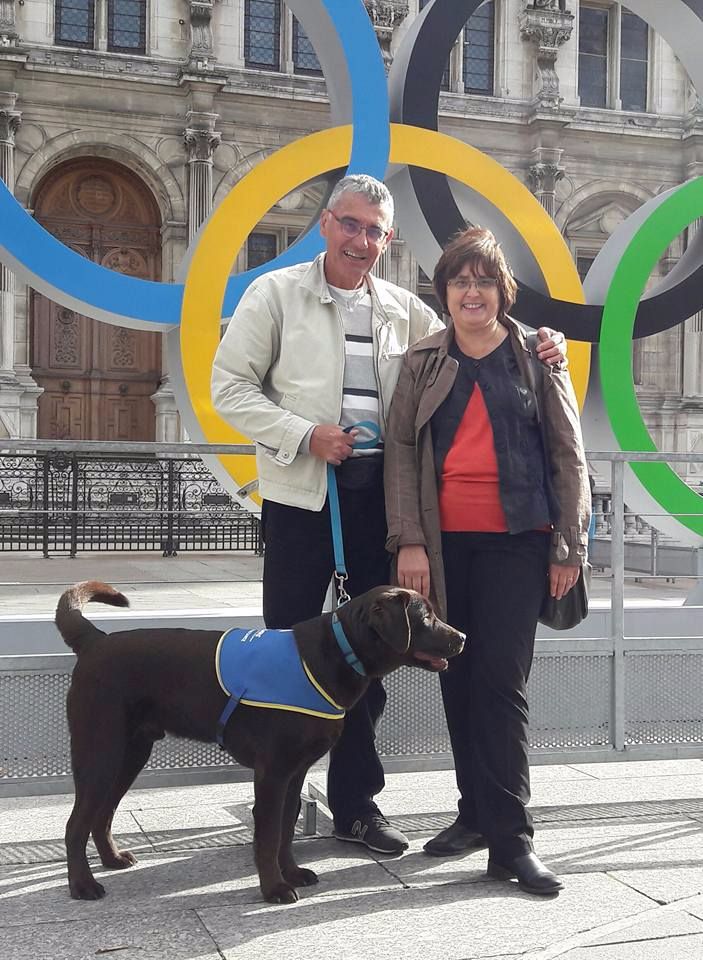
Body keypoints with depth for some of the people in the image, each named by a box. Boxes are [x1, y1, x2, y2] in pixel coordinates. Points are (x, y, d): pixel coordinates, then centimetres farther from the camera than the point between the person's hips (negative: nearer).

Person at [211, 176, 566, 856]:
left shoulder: (404, 310, 11)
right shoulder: (276, 293, 1)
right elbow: (229, 386, -3)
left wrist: (538, 351, 0)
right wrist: (304, 434, -14)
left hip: (378, 495, 4)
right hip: (301, 495, -4)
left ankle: (355, 802, 24)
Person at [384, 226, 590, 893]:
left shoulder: (538, 356, 5)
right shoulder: (423, 362, 10)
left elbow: (568, 454, 4)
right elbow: (400, 450, 5)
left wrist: (568, 547, -2)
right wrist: (408, 541, -5)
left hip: (517, 541, -3)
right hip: (445, 543, 3)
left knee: (500, 680, -9)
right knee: (458, 679, 7)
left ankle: (510, 838, -4)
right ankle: (476, 813, 20)